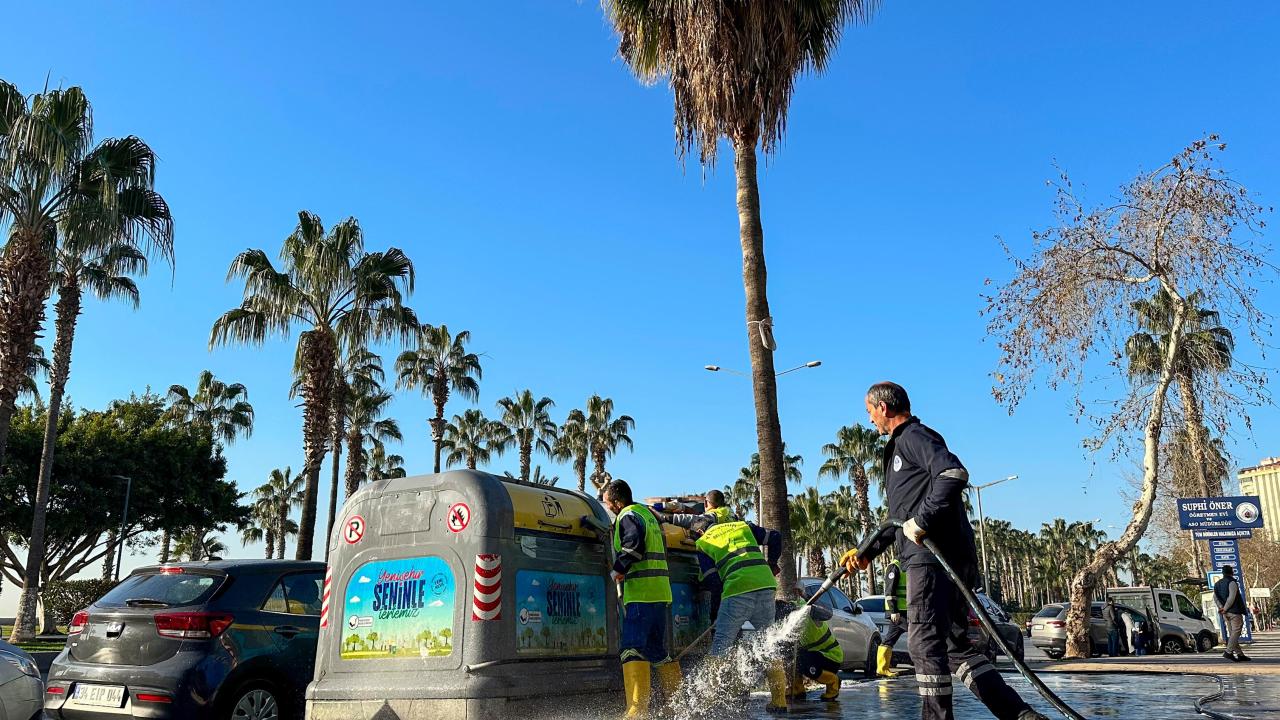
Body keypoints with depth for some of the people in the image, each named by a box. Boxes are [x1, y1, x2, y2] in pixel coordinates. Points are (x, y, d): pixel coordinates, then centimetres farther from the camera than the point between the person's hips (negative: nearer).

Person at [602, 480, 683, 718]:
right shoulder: (648, 514, 21)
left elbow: (634, 544, -23)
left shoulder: (628, 516, -6)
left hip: (640, 592, -9)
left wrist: (619, 568, -14)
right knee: (659, 651, 17)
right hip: (661, 591, 9)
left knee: (632, 649, -12)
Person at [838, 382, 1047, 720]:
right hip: (946, 559, 10)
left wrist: (922, 521, -22)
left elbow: (955, 473, -22)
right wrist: (865, 552, 32)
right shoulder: (898, 448, 29)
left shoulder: (914, 436, -2)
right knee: (955, 646, 8)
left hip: (933, 556, -10)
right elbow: (900, 519, 34)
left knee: (926, 643, -8)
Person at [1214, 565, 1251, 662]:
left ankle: (1239, 654, 12)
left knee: (1232, 634, 10)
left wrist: (1221, 608, 0)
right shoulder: (1232, 582, -9)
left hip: (1226, 613, 8)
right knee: (1236, 631, -8)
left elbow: (1215, 597, 8)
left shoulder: (1218, 584, 15)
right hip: (1234, 611, -8)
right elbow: (1231, 598, -18)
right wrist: (1225, 609, -12)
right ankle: (1228, 652, -18)